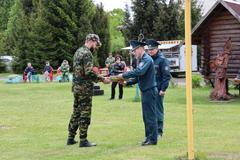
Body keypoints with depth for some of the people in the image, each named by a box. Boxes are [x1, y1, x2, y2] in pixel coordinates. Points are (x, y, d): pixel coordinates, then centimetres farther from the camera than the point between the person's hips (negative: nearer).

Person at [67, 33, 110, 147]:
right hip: (85, 87, -9)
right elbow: (89, 73, -22)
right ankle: (83, 140, 1)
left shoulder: (78, 51, 15)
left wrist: (98, 77, 20)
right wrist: (102, 79, -13)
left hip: (76, 86, 9)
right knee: (85, 114, -3)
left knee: (76, 112, 15)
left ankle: (71, 138, 20)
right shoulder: (87, 53, -15)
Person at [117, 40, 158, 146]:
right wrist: (127, 83, 6)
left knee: (150, 116, -5)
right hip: (145, 91, 10)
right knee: (146, 117, 13)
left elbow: (139, 72, -27)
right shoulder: (142, 60, 17)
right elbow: (138, 77, 19)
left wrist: (124, 75, -21)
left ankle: (153, 139, 0)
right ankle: (149, 137, 20)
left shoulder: (147, 59, -13)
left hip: (149, 91, -10)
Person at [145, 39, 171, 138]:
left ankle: (159, 132, 7)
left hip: (158, 90, -6)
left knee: (158, 110, 0)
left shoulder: (162, 60, -7)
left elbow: (167, 76, -10)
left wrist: (163, 89, -15)